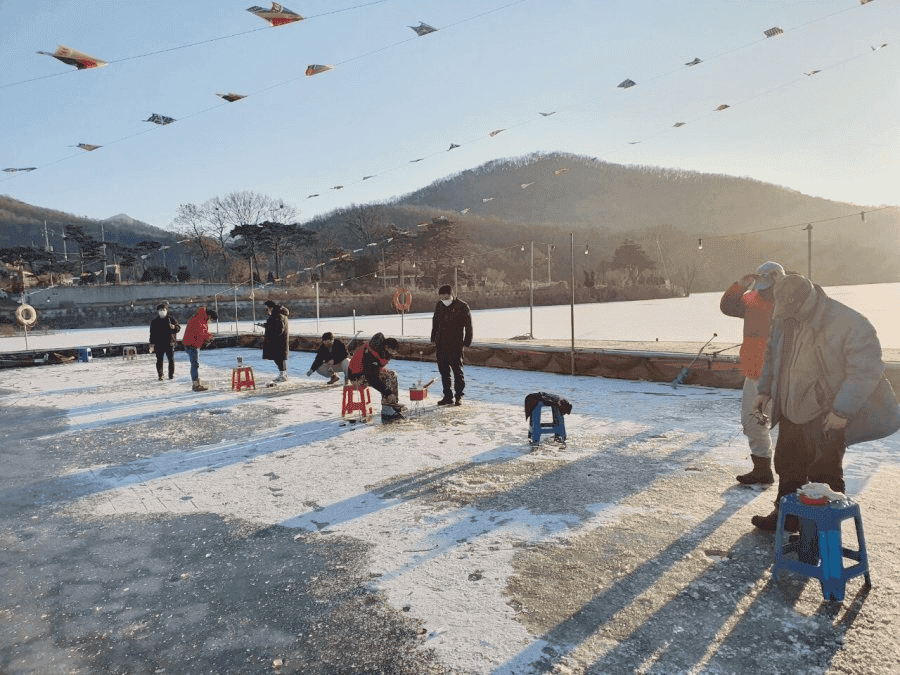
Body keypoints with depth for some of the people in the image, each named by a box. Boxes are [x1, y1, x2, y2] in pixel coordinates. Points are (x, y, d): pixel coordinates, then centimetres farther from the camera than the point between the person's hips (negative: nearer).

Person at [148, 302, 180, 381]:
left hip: (169, 343, -1)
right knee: (159, 360, 2)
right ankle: (160, 375, 9)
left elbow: (178, 327, 3)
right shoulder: (155, 321, 8)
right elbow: (152, 333, 11)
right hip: (159, 344, 1)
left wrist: (174, 327, -20)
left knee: (171, 359, 1)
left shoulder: (171, 319, 3)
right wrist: (152, 343, 6)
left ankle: (171, 374, 13)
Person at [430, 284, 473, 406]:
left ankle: (459, 396, 9)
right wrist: (434, 339, 18)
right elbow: (435, 323, 22)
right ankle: (448, 396, 16)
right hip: (441, 344, 5)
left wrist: (467, 342, -4)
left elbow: (468, 326, -1)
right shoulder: (439, 306, 11)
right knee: (443, 370, 7)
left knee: (457, 370, -2)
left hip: (455, 344, -5)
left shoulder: (462, 306, -4)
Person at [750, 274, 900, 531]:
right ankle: (786, 516, 36)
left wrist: (842, 411, -20)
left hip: (826, 419, -6)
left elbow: (865, 371, -18)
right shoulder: (784, 320, 0)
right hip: (790, 412, 6)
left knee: (824, 475, 6)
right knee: (787, 468, 18)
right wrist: (765, 391, 10)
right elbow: (773, 356, 15)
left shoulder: (850, 325, -21)